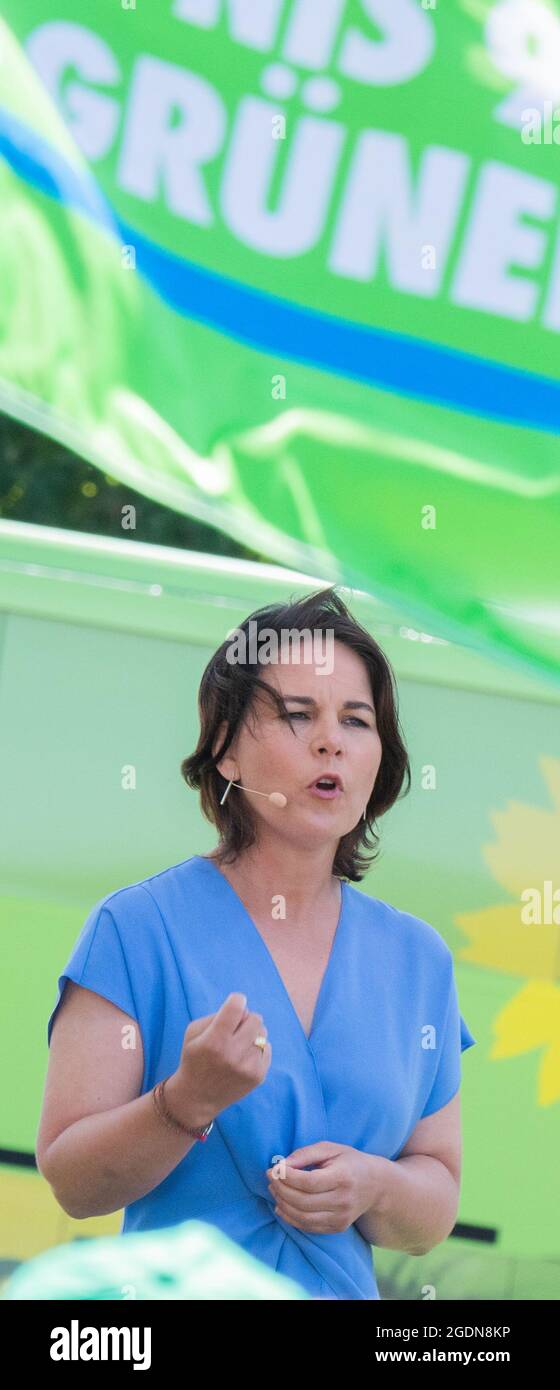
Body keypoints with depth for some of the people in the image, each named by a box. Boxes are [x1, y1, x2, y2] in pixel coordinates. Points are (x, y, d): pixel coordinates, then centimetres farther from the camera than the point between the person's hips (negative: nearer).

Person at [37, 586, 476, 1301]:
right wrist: (189, 1100, -25)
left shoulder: (417, 957, 4)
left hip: (346, 1291, 3)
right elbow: (70, 1182, -10)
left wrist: (373, 1186, -12)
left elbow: (436, 1217, 7)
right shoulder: (135, 927, -8)